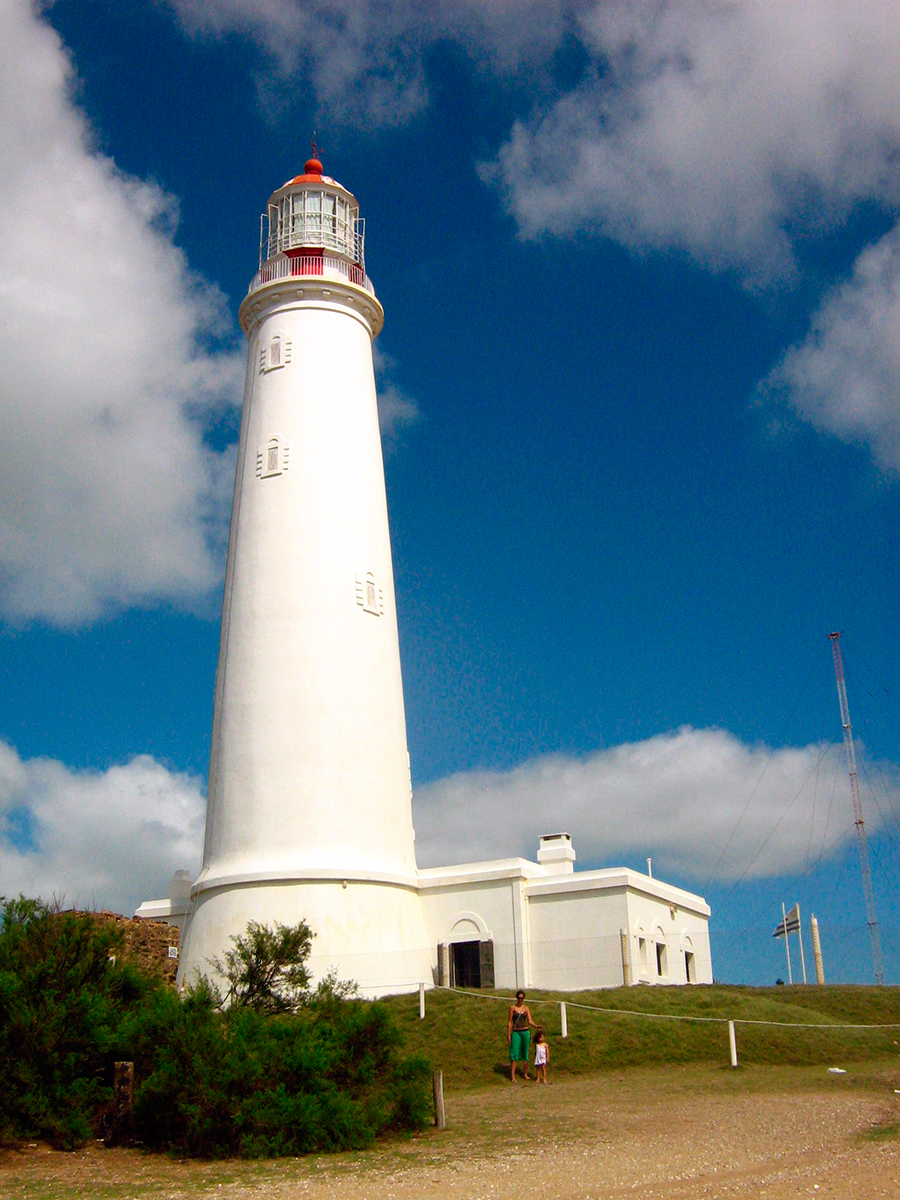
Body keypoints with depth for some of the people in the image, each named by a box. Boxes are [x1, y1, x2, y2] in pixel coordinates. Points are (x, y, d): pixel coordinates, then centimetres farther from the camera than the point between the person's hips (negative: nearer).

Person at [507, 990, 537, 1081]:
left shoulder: (526, 1008, 6)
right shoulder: (512, 1007, 1)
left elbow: (530, 1021, 3)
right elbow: (510, 1021, 2)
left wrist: (536, 1026, -16)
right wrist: (508, 1034, -2)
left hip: (525, 1032, 2)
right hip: (516, 1032, -2)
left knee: (525, 1053, 5)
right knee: (514, 1053, -6)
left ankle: (525, 1073, 17)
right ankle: (512, 1076, -5)